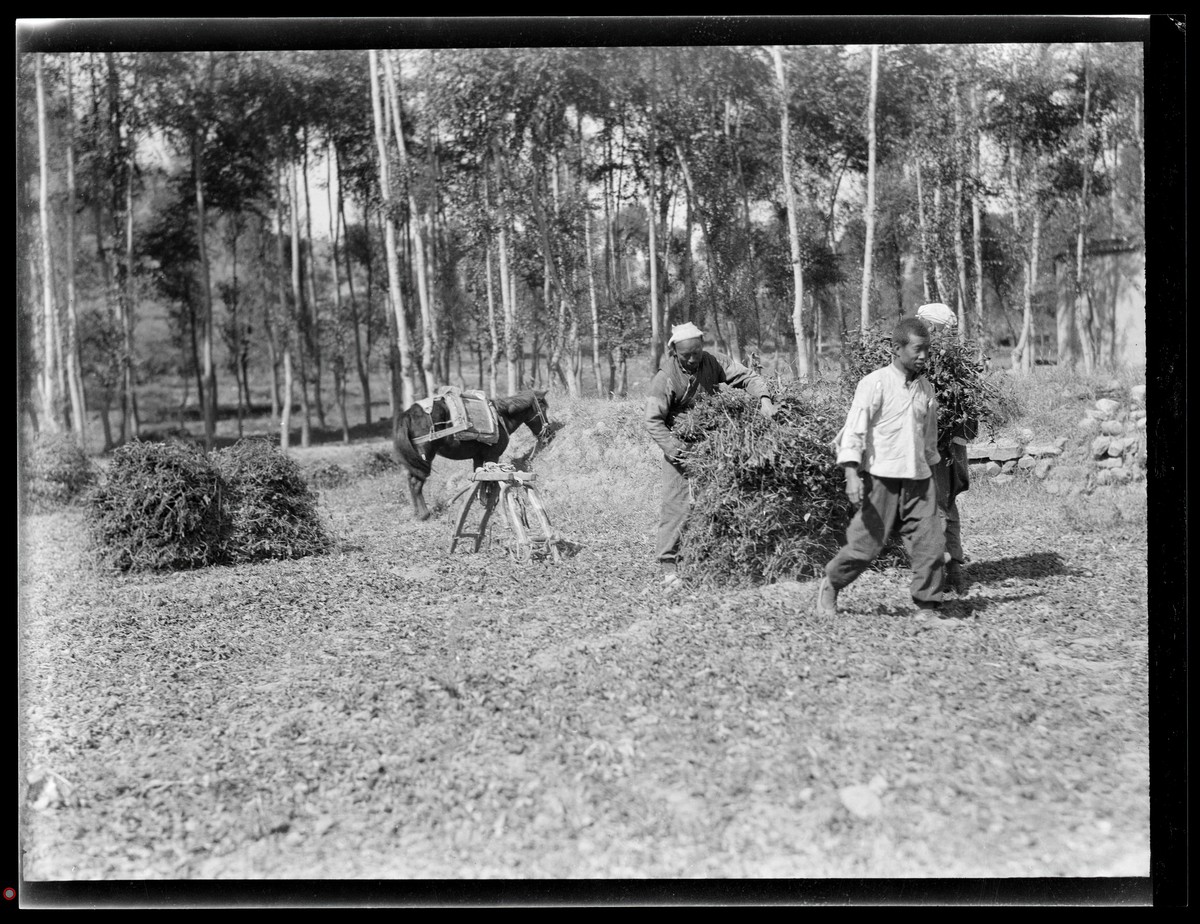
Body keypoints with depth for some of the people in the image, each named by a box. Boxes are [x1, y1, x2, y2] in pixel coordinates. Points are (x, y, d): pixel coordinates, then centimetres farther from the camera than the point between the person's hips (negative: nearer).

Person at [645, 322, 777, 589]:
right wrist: (675, 449, -27)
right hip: (681, 443, -4)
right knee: (677, 503, -11)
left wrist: (763, 398, -24)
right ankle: (668, 565, -5)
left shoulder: (714, 362, -7)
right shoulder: (665, 378, -18)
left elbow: (747, 377, -4)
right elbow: (653, 421, -17)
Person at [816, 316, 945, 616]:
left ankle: (928, 607, 10)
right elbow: (853, 431, -12)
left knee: (930, 543, 0)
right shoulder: (874, 383, -8)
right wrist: (852, 474, -20)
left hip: (918, 479, 6)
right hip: (882, 478, -6)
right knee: (865, 544, -1)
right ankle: (830, 586, 22)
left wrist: (933, 472, 24)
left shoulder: (926, 389, 12)